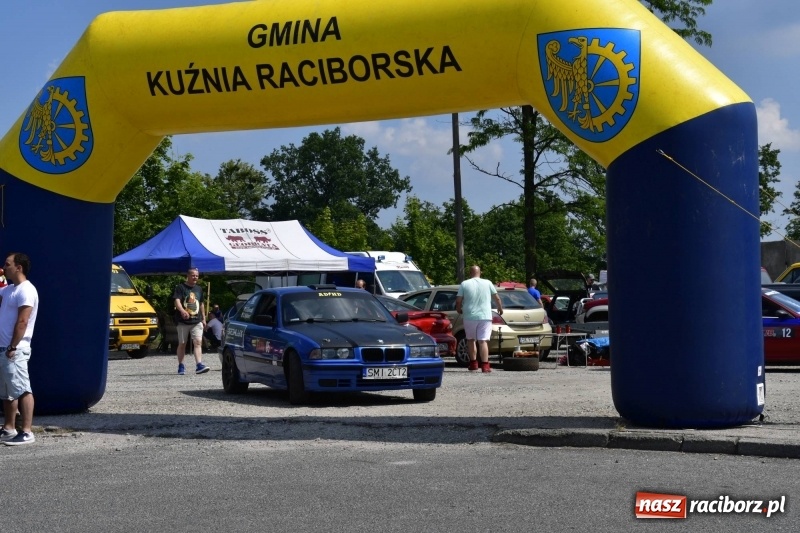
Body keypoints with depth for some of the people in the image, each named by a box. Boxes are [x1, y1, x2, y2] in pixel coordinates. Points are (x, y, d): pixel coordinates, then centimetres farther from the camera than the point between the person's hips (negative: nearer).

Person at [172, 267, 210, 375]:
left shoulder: (199, 289, 15)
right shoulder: (180, 287, -3)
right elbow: (177, 301, -18)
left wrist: (203, 319, 22)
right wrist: (182, 311, -36)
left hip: (197, 321, 3)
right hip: (183, 321, -3)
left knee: (198, 342, -12)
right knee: (182, 344, 7)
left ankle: (199, 365, -21)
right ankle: (181, 366, 18)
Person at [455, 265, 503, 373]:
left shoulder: (464, 284, 1)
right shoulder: (487, 283, 3)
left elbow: (458, 301, 0)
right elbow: (497, 298, 7)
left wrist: (458, 310, 20)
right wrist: (500, 309, 25)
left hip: (469, 316, 0)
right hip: (485, 316, 0)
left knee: (470, 340, 16)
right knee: (483, 341, -3)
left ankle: (473, 364, 16)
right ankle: (485, 366, -11)